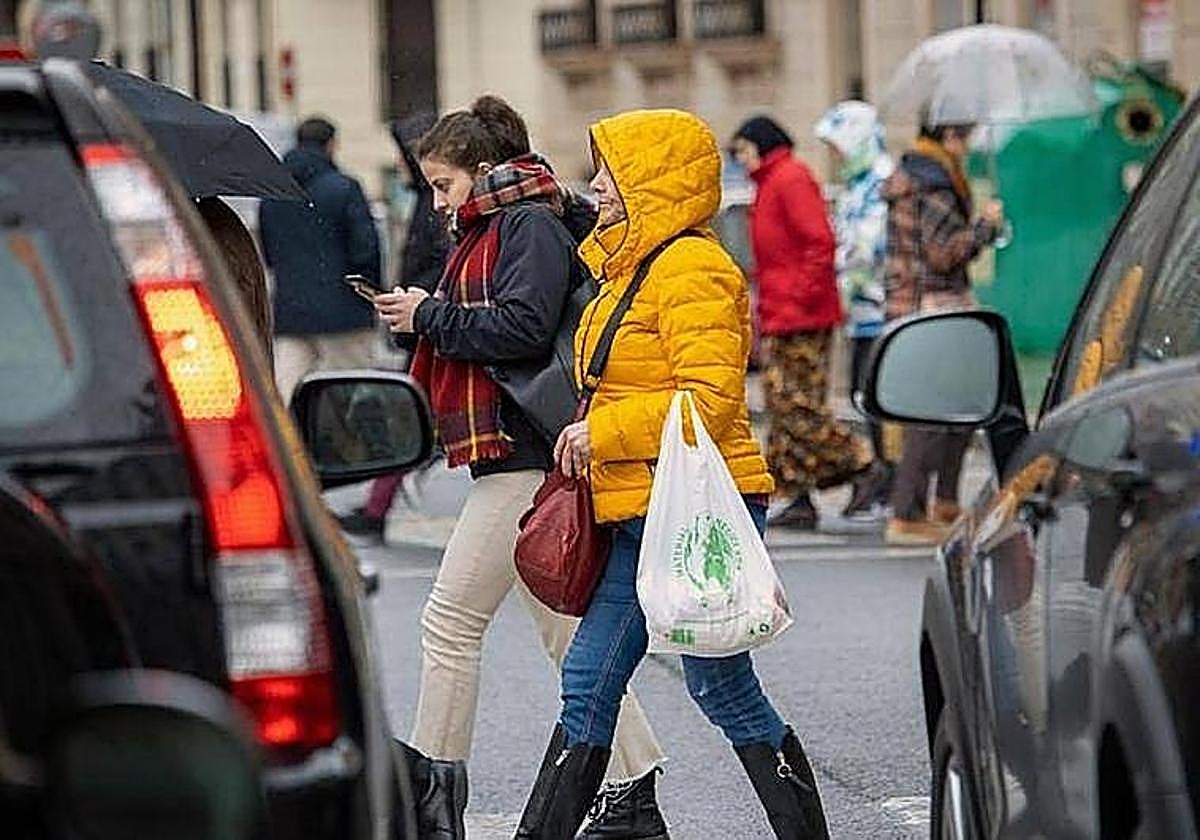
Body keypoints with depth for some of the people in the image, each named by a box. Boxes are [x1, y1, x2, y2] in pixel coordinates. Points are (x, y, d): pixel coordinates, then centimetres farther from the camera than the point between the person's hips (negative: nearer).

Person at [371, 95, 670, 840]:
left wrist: (431, 316, -14)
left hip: (525, 456, -11)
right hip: (515, 454, 11)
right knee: (564, 630, 11)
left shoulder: (530, 226, -10)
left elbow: (523, 328, -22)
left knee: (452, 620, -8)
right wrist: (420, 319, 5)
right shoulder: (487, 231, 21)